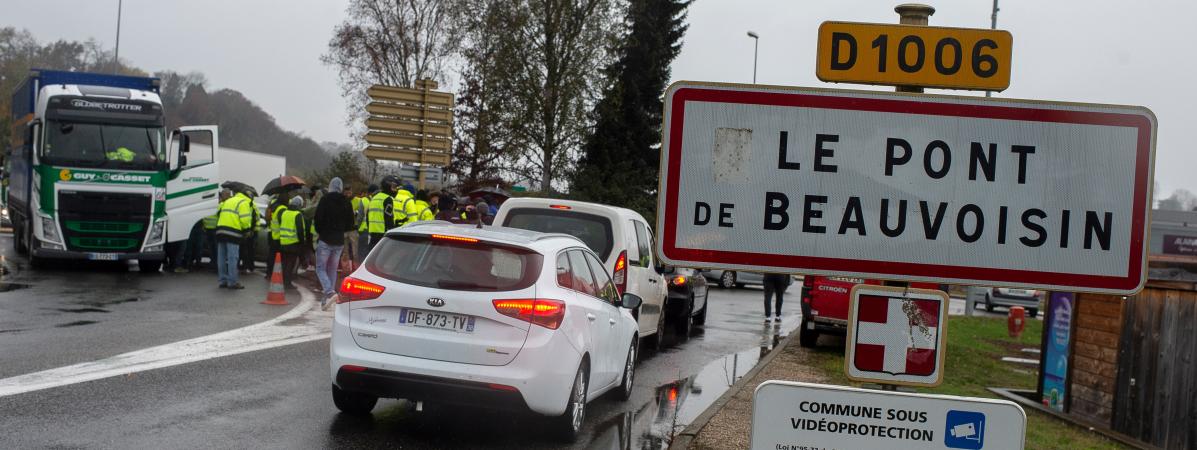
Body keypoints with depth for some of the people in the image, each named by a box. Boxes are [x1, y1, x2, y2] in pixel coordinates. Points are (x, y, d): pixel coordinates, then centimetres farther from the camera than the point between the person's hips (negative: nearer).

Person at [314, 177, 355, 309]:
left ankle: (330, 292, -22)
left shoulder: (325, 200, -9)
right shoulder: (346, 202, 5)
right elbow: (351, 223, 8)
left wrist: (320, 232, 5)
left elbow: (318, 219, -12)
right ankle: (327, 298, 14)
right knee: (333, 269, 13)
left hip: (325, 240, -5)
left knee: (320, 268, 0)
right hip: (340, 241, 5)